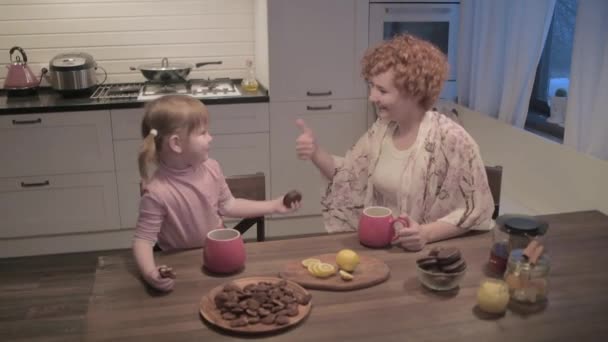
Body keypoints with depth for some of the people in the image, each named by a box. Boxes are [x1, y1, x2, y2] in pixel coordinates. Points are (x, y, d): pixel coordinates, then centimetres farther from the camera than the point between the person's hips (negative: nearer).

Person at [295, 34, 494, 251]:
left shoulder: (451, 139, -17)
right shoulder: (382, 128, 3)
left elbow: (476, 212, -13)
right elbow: (346, 175, 9)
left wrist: (427, 234, -25)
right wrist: (315, 152, -7)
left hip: (426, 252, -5)